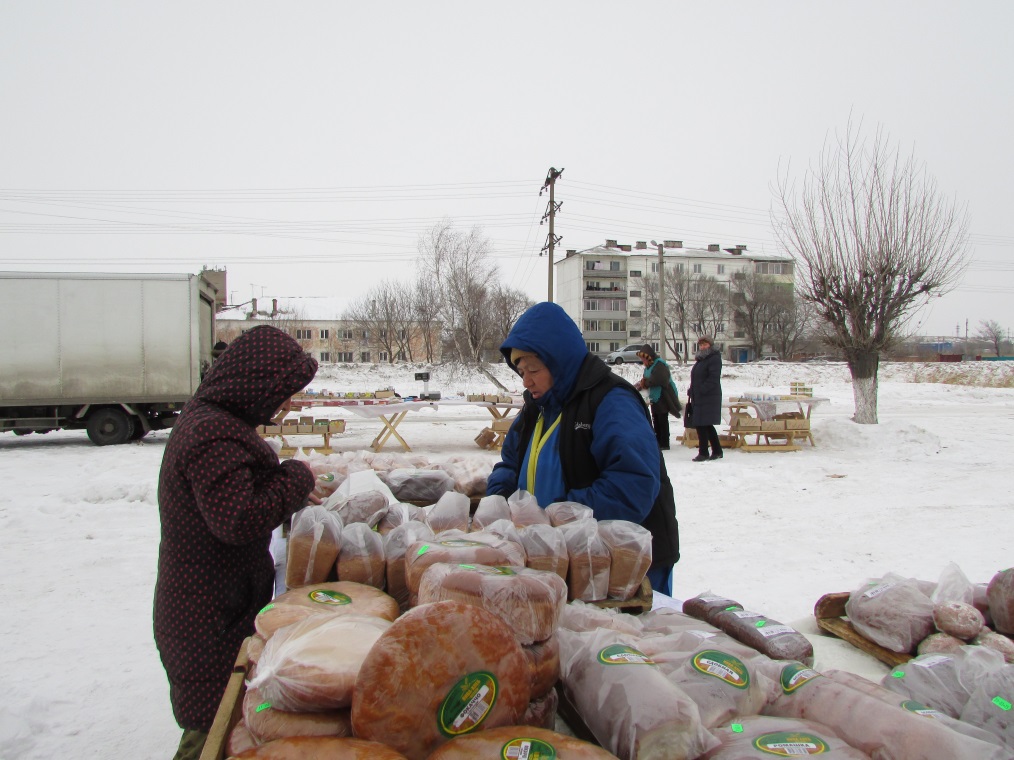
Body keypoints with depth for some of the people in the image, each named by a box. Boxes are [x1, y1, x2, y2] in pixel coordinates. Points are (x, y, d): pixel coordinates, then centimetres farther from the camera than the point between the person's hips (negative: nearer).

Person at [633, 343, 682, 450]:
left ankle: (664, 443, -1)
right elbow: (648, 380, 16)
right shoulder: (649, 366, 14)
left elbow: (659, 379, -30)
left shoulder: (659, 365, -17)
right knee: (656, 421, 13)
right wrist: (641, 384, -4)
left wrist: (644, 382, -22)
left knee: (662, 420, -6)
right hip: (655, 397, 10)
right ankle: (658, 442, 20)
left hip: (663, 397, -10)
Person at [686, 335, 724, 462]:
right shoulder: (700, 359, 20)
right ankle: (717, 451, 21)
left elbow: (713, 378, -19)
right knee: (707, 426, 13)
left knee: (702, 425, -9)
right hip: (698, 398, 9)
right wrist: (692, 391, 10)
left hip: (709, 398, -9)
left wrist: (700, 390, -23)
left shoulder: (714, 359, -8)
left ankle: (703, 453, -4)